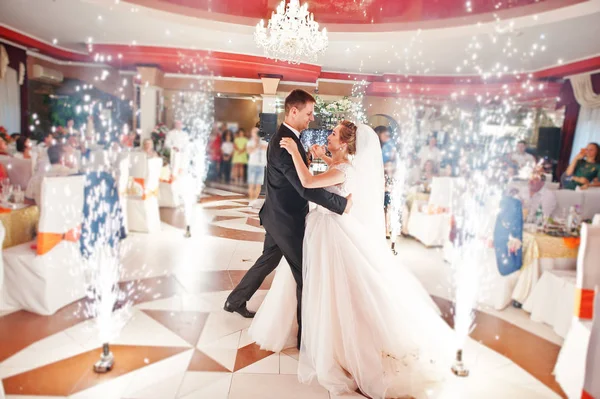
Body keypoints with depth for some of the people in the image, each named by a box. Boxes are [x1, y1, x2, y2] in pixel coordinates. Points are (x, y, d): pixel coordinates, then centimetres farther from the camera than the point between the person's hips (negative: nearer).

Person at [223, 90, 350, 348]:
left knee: (267, 261, 25)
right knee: (304, 275, 3)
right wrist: (342, 204, -26)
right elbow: (306, 188, -32)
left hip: (278, 216, 10)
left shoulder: (285, 137, 6)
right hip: (286, 220, -10)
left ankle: (235, 301, 43)